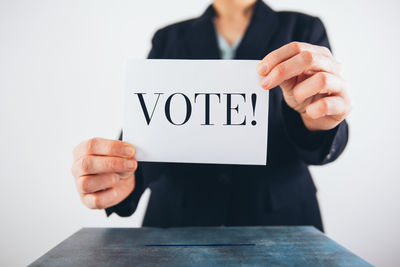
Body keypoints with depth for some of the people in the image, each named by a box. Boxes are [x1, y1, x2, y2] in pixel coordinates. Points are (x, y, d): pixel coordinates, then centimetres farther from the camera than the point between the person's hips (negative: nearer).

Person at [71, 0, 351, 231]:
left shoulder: (303, 30, 2)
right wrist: (123, 170, -24)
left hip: (279, 217, 0)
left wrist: (314, 121, -30)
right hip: (179, 218, 1)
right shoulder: (169, 39, 6)